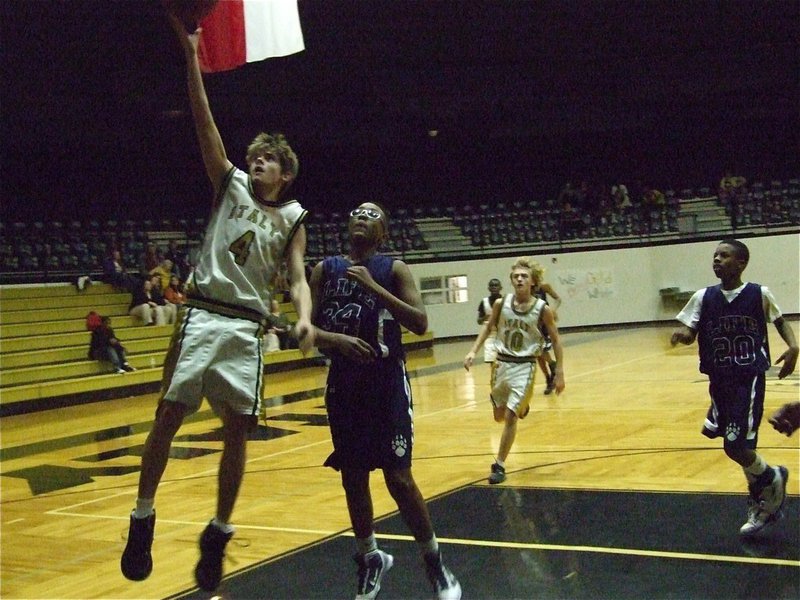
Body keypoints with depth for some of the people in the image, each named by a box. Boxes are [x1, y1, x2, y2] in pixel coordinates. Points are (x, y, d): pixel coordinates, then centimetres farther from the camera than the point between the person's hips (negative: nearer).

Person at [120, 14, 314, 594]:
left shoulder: (292, 217, 10)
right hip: (203, 314, -1)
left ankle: (219, 534, 15)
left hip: (248, 326, 1)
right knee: (169, 415, -5)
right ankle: (143, 518, 9)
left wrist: (305, 318, -21)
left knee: (237, 431, 1)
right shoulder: (231, 185, 8)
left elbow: (298, 277, 0)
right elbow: (204, 122, -1)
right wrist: (191, 55, -9)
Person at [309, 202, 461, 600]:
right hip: (344, 384, 3)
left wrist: (373, 287, -18)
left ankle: (434, 563, 10)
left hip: (387, 382, -3)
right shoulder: (325, 269, 6)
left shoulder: (393, 269, -2)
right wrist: (335, 338, -18)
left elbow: (420, 323, -13)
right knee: (353, 477, 10)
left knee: (398, 477, -7)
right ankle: (369, 558, 31)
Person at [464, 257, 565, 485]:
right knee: (499, 416, 16)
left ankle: (499, 465, 1)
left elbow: (556, 340, -2)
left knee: (510, 416, -12)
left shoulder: (542, 309, -12)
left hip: (524, 366, -4)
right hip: (502, 363, 4)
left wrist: (559, 373, -4)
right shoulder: (501, 303, -6)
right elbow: (488, 326, 10)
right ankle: (522, 406, 52)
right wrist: (473, 351, 0)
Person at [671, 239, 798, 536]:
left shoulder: (759, 294, -6)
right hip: (720, 380, 4)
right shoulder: (704, 297, 0)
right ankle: (764, 504, 33)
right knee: (742, 444, 12)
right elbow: (689, 333, 1)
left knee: (735, 445, -12)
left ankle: (772, 479, 19)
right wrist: (681, 334, -23)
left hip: (749, 379, -4)